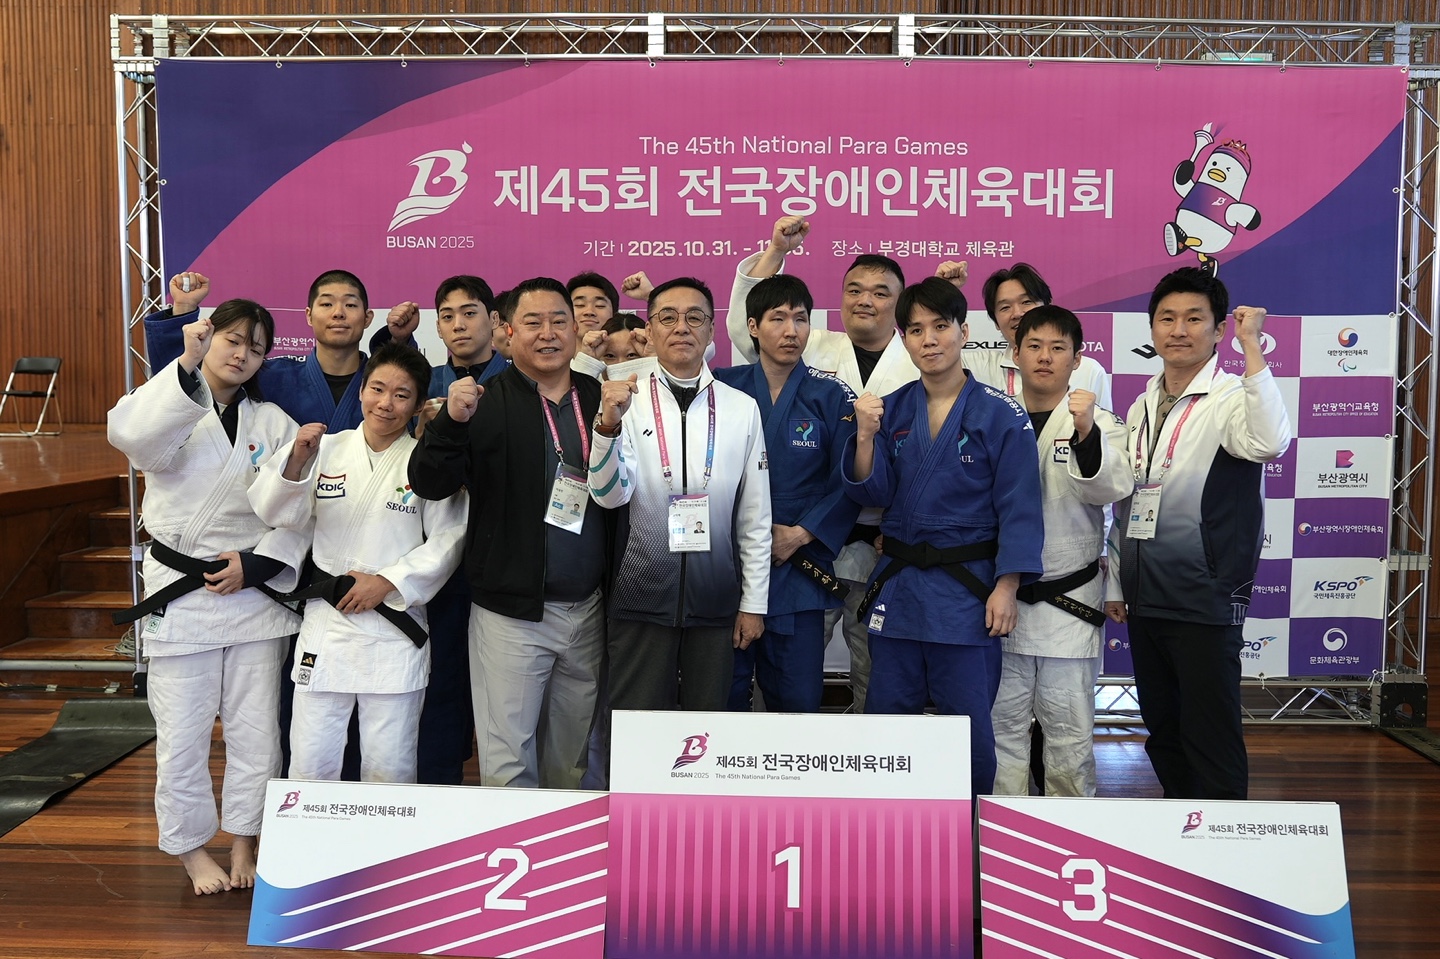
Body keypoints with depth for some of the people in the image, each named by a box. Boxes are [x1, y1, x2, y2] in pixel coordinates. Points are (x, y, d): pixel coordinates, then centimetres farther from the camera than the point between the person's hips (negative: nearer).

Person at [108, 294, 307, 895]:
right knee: (182, 731, 4)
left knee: (256, 727, 8)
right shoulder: (170, 403, -1)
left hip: (255, 591, 3)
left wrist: (256, 562, -12)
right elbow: (132, 434, -26)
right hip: (180, 591, -2)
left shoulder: (274, 422, 6)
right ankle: (191, 849, 25)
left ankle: (243, 840, 27)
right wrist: (188, 366, -31)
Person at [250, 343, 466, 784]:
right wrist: (297, 461, -14)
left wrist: (388, 581, -11)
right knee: (308, 766, 6)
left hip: (394, 630, -2)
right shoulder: (326, 449, 6)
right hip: (326, 622, 2)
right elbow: (280, 516, 2)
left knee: (390, 771, 6)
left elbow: (448, 541, -4)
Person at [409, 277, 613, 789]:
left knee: (572, 760, 16)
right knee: (508, 761, 3)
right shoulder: (485, 400, -3)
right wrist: (453, 422, -24)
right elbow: (428, 483, -10)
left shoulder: (602, 399, 6)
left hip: (588, 611, 3)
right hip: (511, 613, -3)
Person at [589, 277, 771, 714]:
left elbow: (755, 514, 4)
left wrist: (754, 603, 4)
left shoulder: (742, 408, 2)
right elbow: (609, 494, -13)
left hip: (717, 600, 2)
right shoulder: (626, 401, -2)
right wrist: (608, 424, -29)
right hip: (641, 597, -1)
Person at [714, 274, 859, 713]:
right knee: (724, 697, 6)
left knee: (798, 701, 2)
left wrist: (799, 534, -9)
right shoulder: (723, 387, 3)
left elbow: (847, 483, -3)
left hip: (800, 566, 0)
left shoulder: (831, 397, 1)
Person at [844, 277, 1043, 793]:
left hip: (967, 589, -4)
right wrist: (866, 435, -14)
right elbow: (873, 494, 2)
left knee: (969, 726, 2)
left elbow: (1018, 508, -6)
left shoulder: (1000, 415, -5)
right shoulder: (892, 408, 6)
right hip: (897, 584, 4)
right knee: (885, 717, 10)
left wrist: (1006, 587, -11)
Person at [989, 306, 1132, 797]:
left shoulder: (1099, 423, 0)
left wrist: (1086, 433, -37)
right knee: (1003, 719, 9)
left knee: (1069, 727, 4)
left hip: (1068, 601, -2)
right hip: (1002, 596, 2)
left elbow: (1112, 487, -19)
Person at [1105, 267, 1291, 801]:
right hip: (1146, 598, 7)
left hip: (1205, 601, -7)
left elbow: (1269, 442, -35)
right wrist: (1116, 583, 19)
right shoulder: (1141, 408, 11)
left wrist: (1251, 344, -29)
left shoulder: (1230, 399, -10)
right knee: (1162, 733, 18)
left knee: (1211, 739, 0)